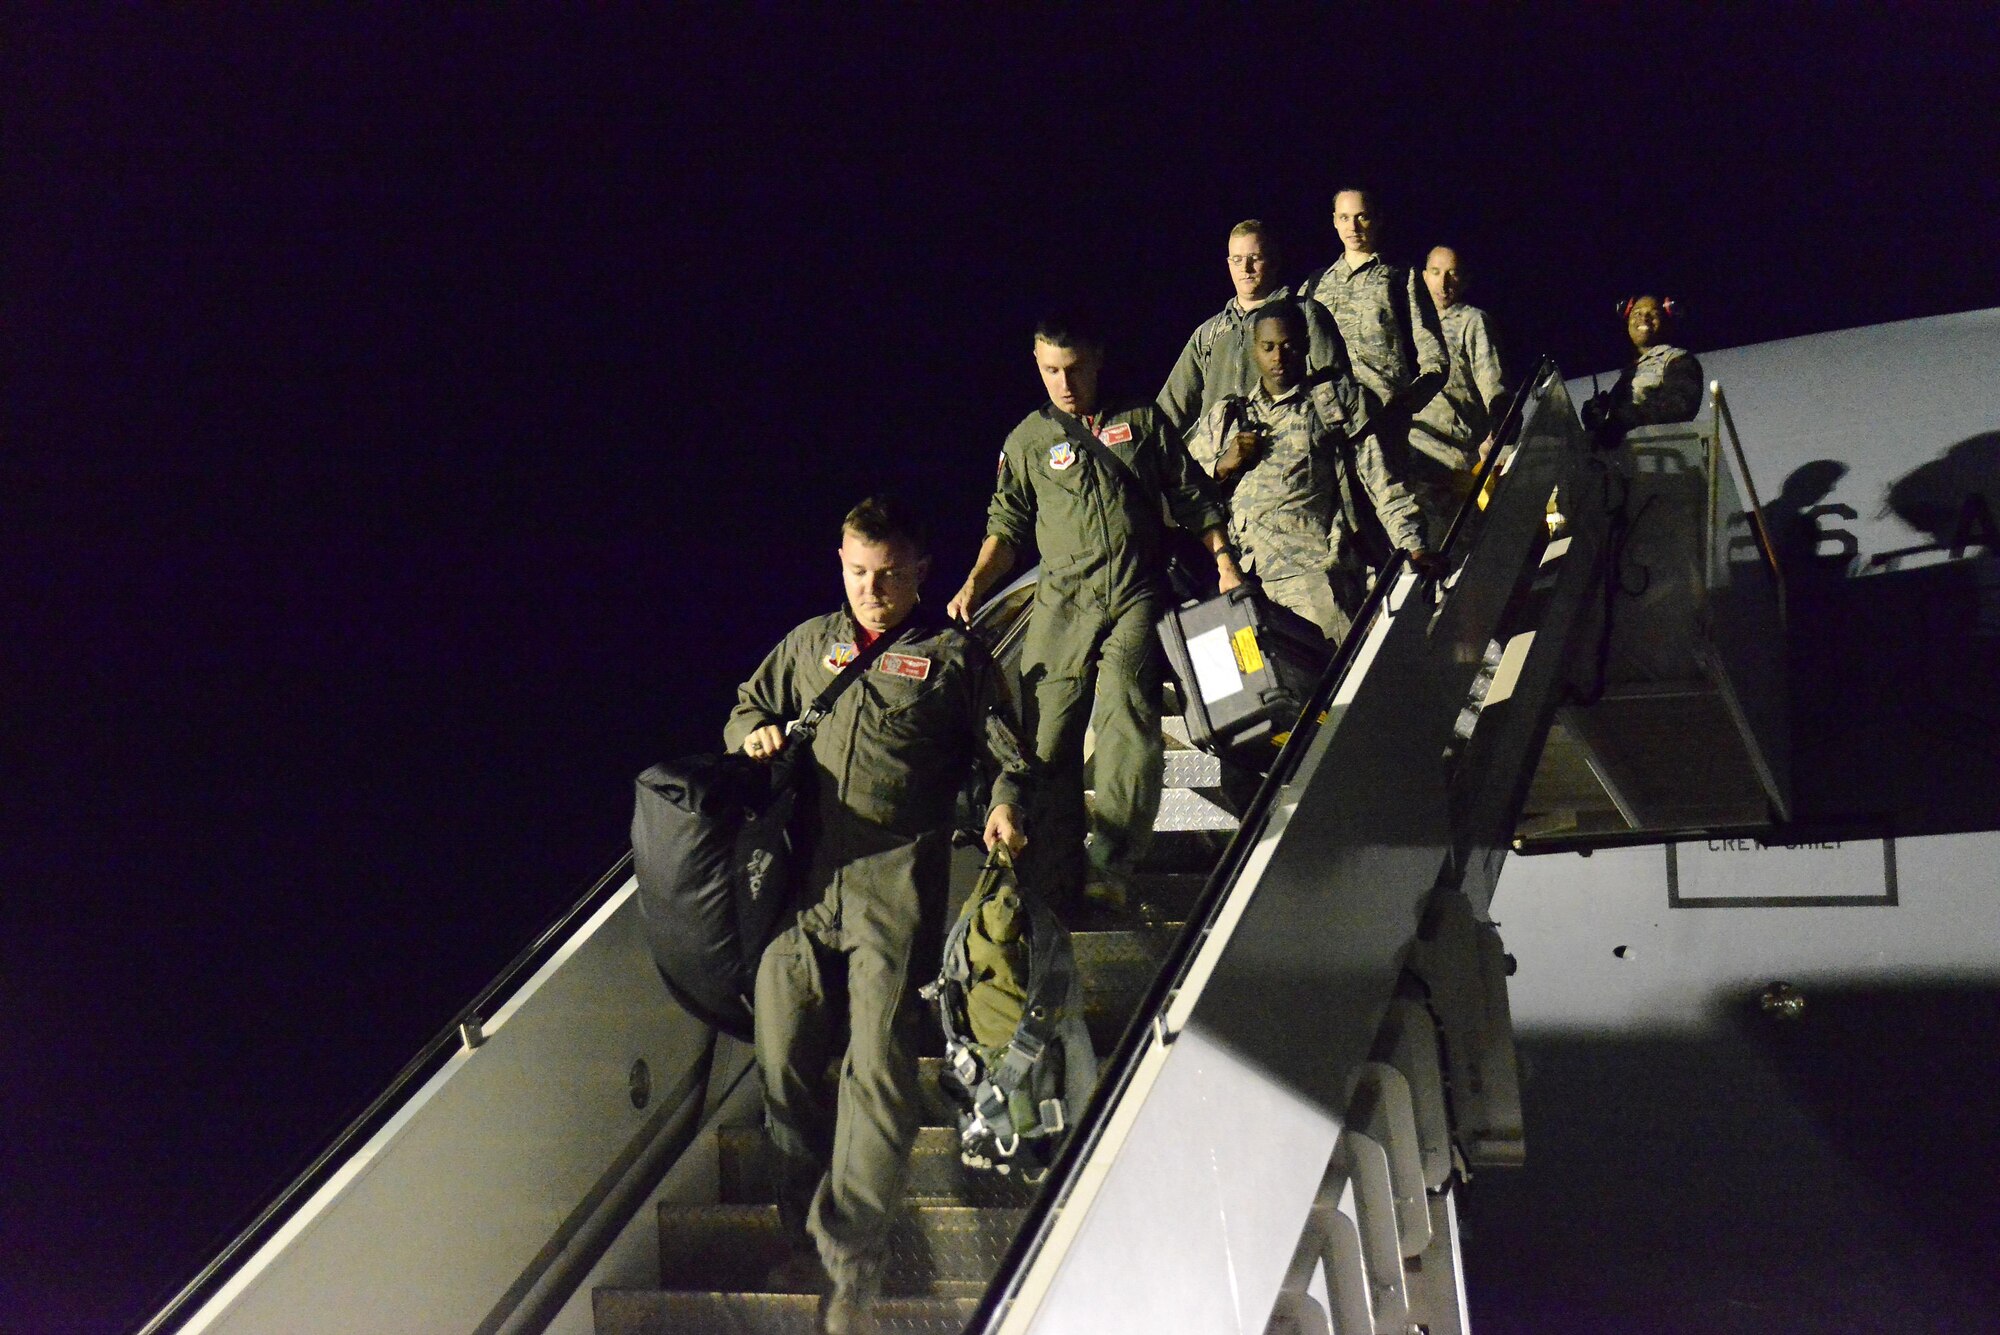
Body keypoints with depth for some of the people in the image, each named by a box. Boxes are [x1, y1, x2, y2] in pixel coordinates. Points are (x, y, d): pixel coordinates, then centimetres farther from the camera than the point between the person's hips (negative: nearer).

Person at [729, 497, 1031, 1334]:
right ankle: (805, 1216, 16)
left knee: (878, 1058, -13)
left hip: (896, 882, -4)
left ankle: (852, 1265, -12)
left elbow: (1009, 752, 11)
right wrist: (755, 734, 10)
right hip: (802, 880, 4)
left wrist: (1005, 805, -10)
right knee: (781, 1053, -3)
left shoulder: (954, 657, 13)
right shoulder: (809, 643, 23)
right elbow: (749, 706, 33)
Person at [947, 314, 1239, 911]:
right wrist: (974, 585, 0)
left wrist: (1224, 562, 6)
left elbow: (1193, 498, 16)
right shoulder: (1027, 441, 15)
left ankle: (1109, 866, -31)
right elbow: (1007, 526, 15)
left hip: (1137, 598, -1)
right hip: (1063, 602, 2)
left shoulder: (1142, 420, 15)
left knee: (1125, 712, -25)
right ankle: (1052, 888, -2)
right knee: (1047, 739, -7)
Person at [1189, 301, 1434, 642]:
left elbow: (1379, 478, 10)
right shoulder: (1223, 418, 26)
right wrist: (1223, 466, 3)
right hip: (1239, 571, 3)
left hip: (1315, 565, -2)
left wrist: (1412, 545, -2)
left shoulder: (1337, 397, 20)